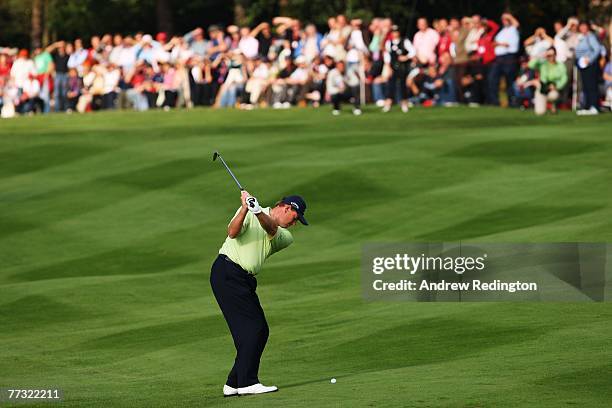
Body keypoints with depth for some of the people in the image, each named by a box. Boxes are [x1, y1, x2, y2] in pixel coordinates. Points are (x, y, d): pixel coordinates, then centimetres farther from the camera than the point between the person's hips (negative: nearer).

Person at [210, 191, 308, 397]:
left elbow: (271, 228, -9)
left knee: (260, 331, 4)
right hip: (227, 273, -8)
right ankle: (247, 382, -17)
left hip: (246, 280, 8)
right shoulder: (249, 214, 2)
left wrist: (259, 212, -30)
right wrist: (245, 209, -28)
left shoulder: (284, 237, 14)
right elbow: (233, 232, -14)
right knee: (253, 327, -15)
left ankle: (234, 383, 10)